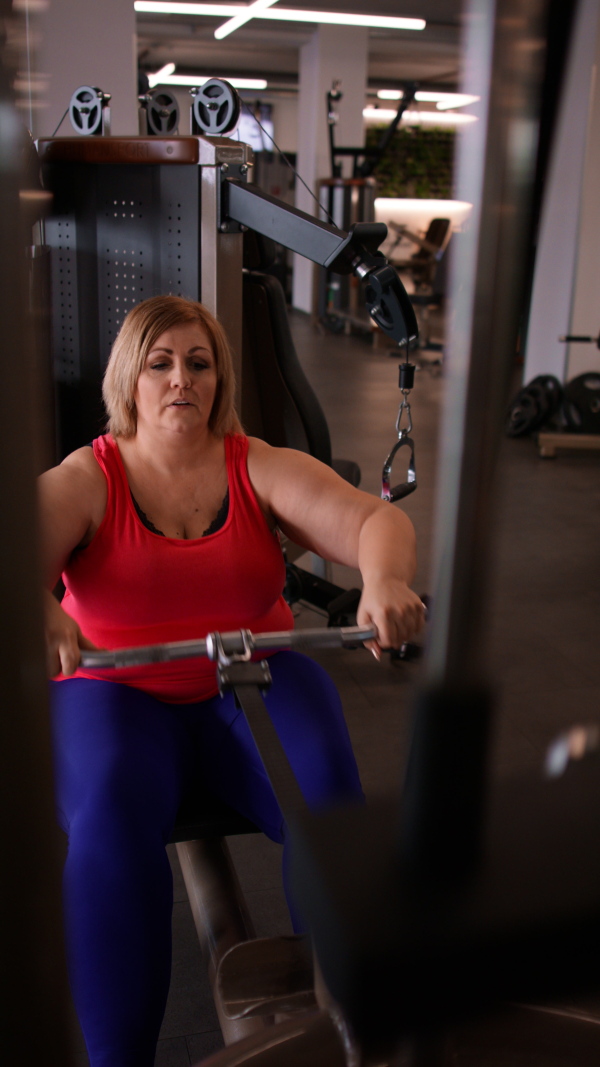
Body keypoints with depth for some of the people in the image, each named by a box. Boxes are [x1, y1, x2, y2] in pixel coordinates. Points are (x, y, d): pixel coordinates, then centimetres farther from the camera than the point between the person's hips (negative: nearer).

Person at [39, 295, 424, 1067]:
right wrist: (36, 608, -44)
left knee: (328, 800, -25)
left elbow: (375, 520, -9)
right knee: (111, 816, -31)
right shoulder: (85, 480, -2)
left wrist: (385, 581, -34)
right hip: (117, 693, -1)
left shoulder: (263, 468, 2)